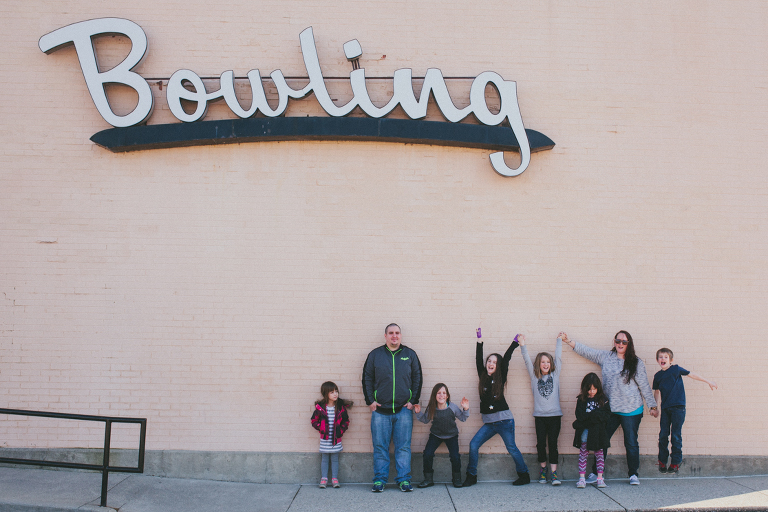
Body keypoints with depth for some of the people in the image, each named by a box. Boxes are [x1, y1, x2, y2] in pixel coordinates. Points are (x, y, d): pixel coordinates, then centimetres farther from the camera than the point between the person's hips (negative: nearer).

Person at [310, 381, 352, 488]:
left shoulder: (341, 406, -5)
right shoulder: (320, 407, -8)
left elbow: (346, 420, 5)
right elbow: (314, 420, 2)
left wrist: (341, 430, -6)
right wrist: (320, 429, -9)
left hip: (336, 438, 1)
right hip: (325, 438, -1)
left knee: (335, 458, 8)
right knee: (324, 458, 8)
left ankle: (334, 478, 15)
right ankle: (324, 478, 15)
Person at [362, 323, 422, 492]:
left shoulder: (410, 355, 9)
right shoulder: (375, 355, 8)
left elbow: (417, 379, 11)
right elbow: (367, 378, 9)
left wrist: (413, 401, 3)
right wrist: (370, 401, 1)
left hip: (404, 410, 0)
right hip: (380, 410, 0)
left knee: (403, 446, 2)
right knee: (380, 447, 2)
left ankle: (404, 480, 10)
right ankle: (379, 479, 11)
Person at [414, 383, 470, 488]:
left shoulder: (453, 407, -17)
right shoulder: (431, 408, -14)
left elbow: (463, 418, -1)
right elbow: (425, 420, 4)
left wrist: (465, 409, -19)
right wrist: (418, 413, -12)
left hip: (451, 435, -1)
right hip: (435, 435, 1)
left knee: (455, 457, -17)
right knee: (427, 454, -17)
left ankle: (457, 478, 11)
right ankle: (428, 479, 2)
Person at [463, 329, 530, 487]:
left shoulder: (500, 378, 0)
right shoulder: (483, 376, 9)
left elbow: (506, 359, -1)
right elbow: (478, 360, 7)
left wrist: (515, 342, 3)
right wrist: (479, 340, 8)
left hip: (504, 420, -4)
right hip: (489, 422, 4)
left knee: (512, 448, 2)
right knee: (473, 444, -4)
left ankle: (524, 476, 18)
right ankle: (471, 477, 7)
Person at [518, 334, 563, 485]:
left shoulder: (555, 374, 9)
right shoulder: (534, 376, 8)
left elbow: (558, 356, 9)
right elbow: (527, 360, 2)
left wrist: (559, 340, 12)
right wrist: (522, 344, -6)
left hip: (554, 415, 0)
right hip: (540, 416, 0)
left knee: (553, 444, -2)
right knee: (541, 444, 1)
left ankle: (554, 473, -1)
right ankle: (543, 468, 19)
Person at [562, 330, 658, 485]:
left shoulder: (637, 363, -1)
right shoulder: (606, 356, 7)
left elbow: (644, 386, 2)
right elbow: (586, 351, 14)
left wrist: (652, 406, 4)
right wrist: (568, 341, 12)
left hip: (631, 410, -2)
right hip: (610, 409, 3)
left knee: (631, 443, 4)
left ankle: (633, 474, 19)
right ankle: (596, 473, 14)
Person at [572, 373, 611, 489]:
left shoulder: (603, 399, 4)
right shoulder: (581, 400, 1)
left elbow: (607, 415, -3)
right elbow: (580, 416, -9)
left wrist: (590, 415, -14)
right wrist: (596, 415, -15)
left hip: (598, 431, 1)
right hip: (585, 430, -1)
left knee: (599, 453, 6)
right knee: (583, 453, 0)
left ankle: (600, 478, 11)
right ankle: (582, 478, 3)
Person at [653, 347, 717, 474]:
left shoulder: (676, 369, -1)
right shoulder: (657, 376, 10)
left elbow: (691, 374, 8)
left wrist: (708, 381, 14)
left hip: (678, 407, -4)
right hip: (665, 408, 4)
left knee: (676, 436, -4)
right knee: (663, 435, 1)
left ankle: (676, 463, 4)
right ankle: (662, 461, 12)